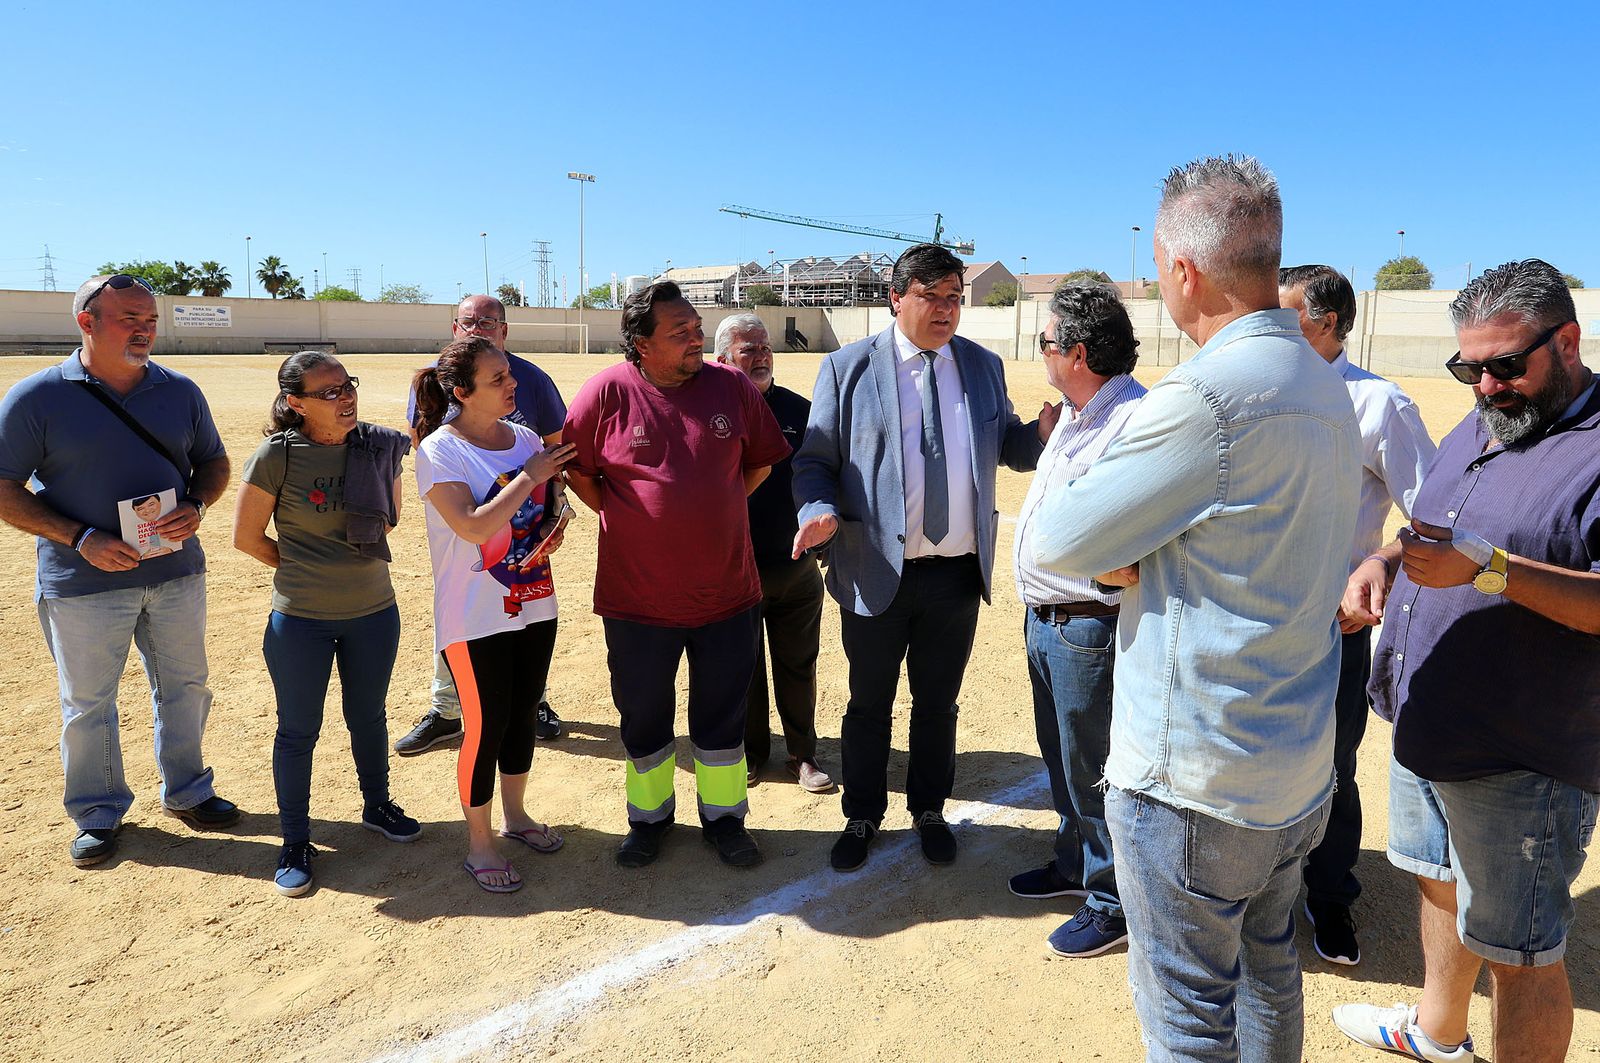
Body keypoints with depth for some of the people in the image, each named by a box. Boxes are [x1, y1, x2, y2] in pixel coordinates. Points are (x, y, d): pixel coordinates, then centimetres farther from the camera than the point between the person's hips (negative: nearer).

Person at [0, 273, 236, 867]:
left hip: (176, 573, 3)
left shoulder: (181, 391, 3)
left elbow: (214, 462, 11)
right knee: (88, 704, 10)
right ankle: (98, 813, 29)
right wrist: (81, 539, -18)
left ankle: (186, 791, 34)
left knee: (185, 687, 14)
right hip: (84, 584, -3)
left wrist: (195, 506, -10)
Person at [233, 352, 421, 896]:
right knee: (298, 730, 11)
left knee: (369, 717, 20)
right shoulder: (278, 455, -15)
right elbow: (247, 536, -6)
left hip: (375, 611, 3)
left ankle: (377, 806, 42)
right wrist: (305, 569, 1)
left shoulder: (379, 446, -5)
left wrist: (353, 561, 2)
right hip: (301, 620, -3)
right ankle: (295, 842, 28)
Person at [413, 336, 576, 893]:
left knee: (522, 714, 17)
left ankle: (515, 814, 38)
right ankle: (479, 843, 21)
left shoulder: (525, 438, 4)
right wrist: (529, 476, -19)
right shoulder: (439, 450, -13)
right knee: (485, 727, 2)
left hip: (534, 605, 6)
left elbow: (552, 504, 16)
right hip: (475, 618, -6)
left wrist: (556, 520, -7)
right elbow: (474, 527, -24)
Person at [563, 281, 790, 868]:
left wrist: (716, 513, 6)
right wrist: (623, 517, 0)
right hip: (637, 595, -1)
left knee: (722, 715, 14)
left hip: (727, 592, 1)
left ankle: (724, 818, 34)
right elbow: (576, 469, 1)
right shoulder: (607, 391, -10)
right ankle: (650, 816, 37)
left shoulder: (732, 386, -4)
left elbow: (759, 462, 9)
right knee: (642, 717, 15)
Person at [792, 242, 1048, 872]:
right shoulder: (847, 368, -4)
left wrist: (1046, 429, -10)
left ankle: (929, 810, 39)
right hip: (876, 573, -2)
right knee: (869, 706, 13)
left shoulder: (984, 366, 7)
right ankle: (862, 817, 34)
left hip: (958, 573, 3)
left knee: (938, 704, 18)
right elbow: (815, 460, -2)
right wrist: (820, 511, -22)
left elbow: (1011, 450, 12)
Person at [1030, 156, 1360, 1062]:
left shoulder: (1208, 393, -24)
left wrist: (1117, 540, 4)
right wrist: (1142, 551, 0)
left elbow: (1060, 541, -17)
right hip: (1300, 772, 9)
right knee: (1269, 976, 26)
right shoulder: (1325, 388, 6)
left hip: (1194, 782, -9)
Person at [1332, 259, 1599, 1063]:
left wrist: (1489, 568, -33)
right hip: (1426, 727, 9)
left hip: (1523, 760, -9)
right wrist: (1386, 561, 0)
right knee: (1441, 883, 27)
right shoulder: (1475, 430, 10)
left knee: (1518, 955, 4)